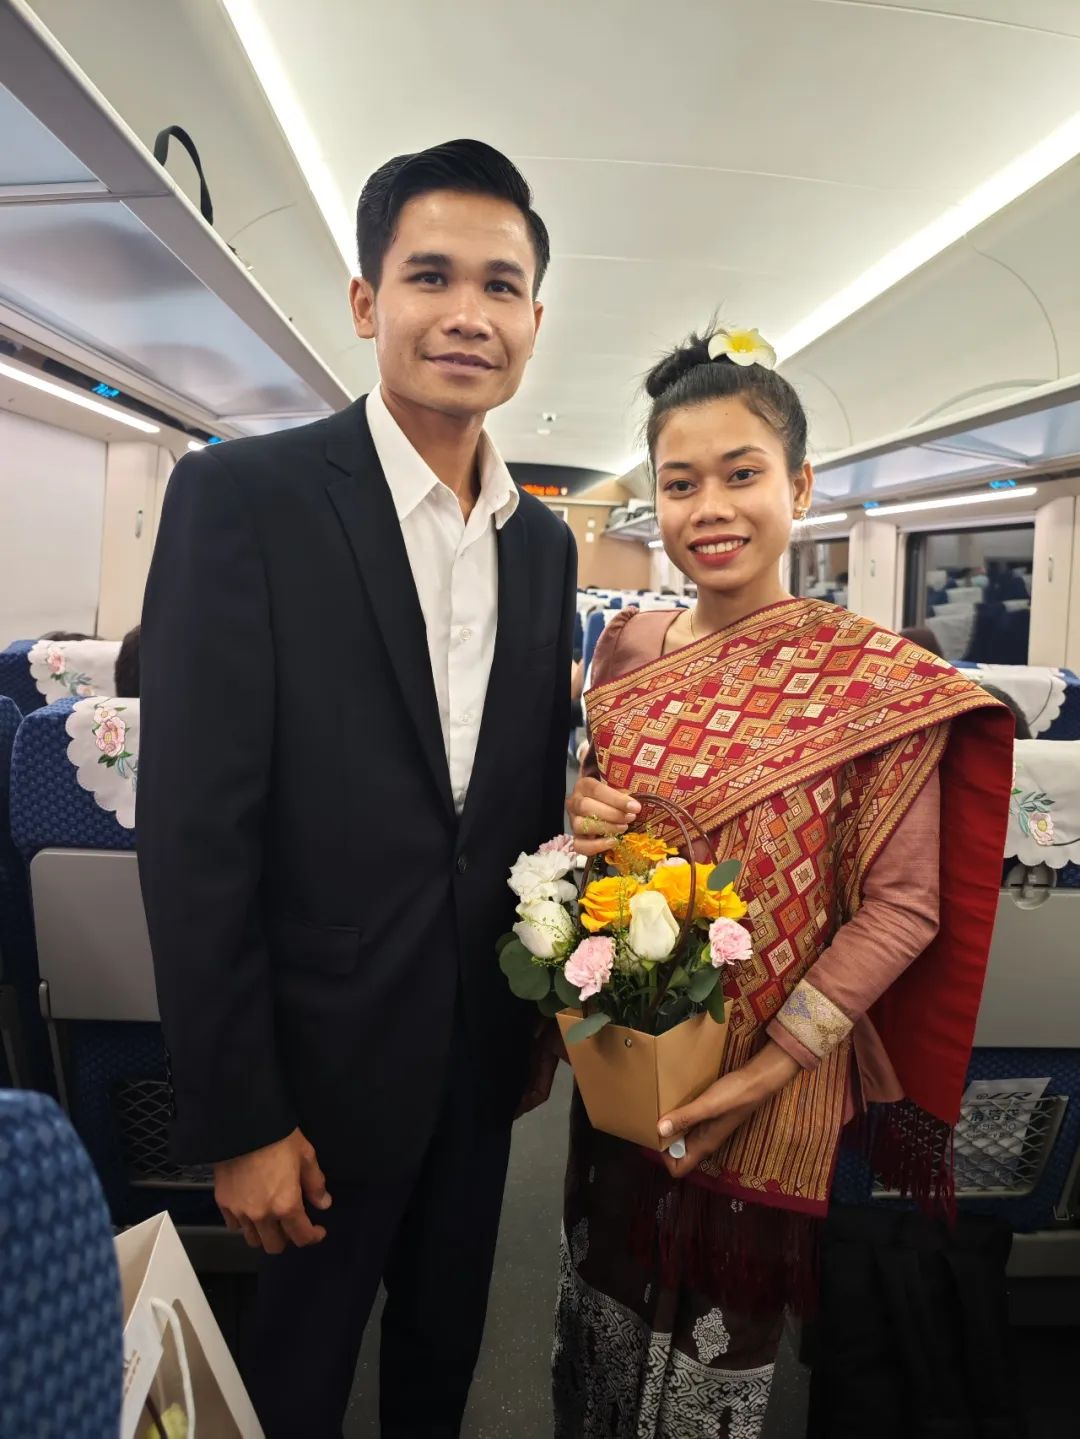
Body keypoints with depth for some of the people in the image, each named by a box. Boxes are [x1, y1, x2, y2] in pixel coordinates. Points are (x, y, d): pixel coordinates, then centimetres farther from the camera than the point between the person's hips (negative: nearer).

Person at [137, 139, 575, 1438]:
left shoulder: (543, 540, 3)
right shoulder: (242, 497, -16)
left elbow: (534, 796, 8)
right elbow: (193, 832, -17)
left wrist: (545, 1015, 12)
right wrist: (237, 1120, -14)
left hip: (483, 1055, 5)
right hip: (326, 1062, -5)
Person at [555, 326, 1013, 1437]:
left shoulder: (876, 680, -16)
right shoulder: (628, 647, -3)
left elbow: (902, 907, -14)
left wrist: (773, 1066, -18)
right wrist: (582, 824, -13)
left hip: (765, 1095, -4)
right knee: (597, 1326, 25)